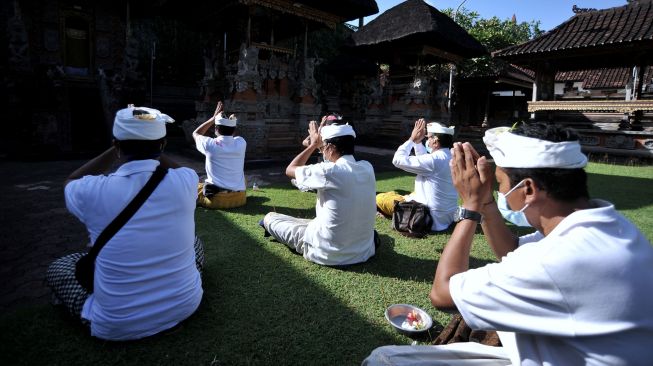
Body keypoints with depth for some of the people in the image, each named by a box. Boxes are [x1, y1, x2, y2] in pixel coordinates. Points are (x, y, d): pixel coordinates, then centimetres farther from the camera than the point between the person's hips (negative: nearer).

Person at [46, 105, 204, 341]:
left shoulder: (93, 191, -18)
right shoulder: (185, 181, -14)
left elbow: (71, 182, 10)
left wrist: (117, 148, 8)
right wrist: (150, 148, 13)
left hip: (117, 326, -1)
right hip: (185, 306, 2)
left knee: (58, 267, 21)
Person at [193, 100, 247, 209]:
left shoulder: (210, 144, -10)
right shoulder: (241, 143, -3)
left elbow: (196, 133, 16)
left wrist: (213, 118, 14)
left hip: (215, 199, -3)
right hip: (239, 199, 3)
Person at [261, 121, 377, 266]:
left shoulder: (330, 171, -23)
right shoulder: (367, 168, -5)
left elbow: (290, 170, -5)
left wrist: (313, 145, 2)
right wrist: (321, 144, 14)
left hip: (329, 253, -7)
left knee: (269, 217, 12)